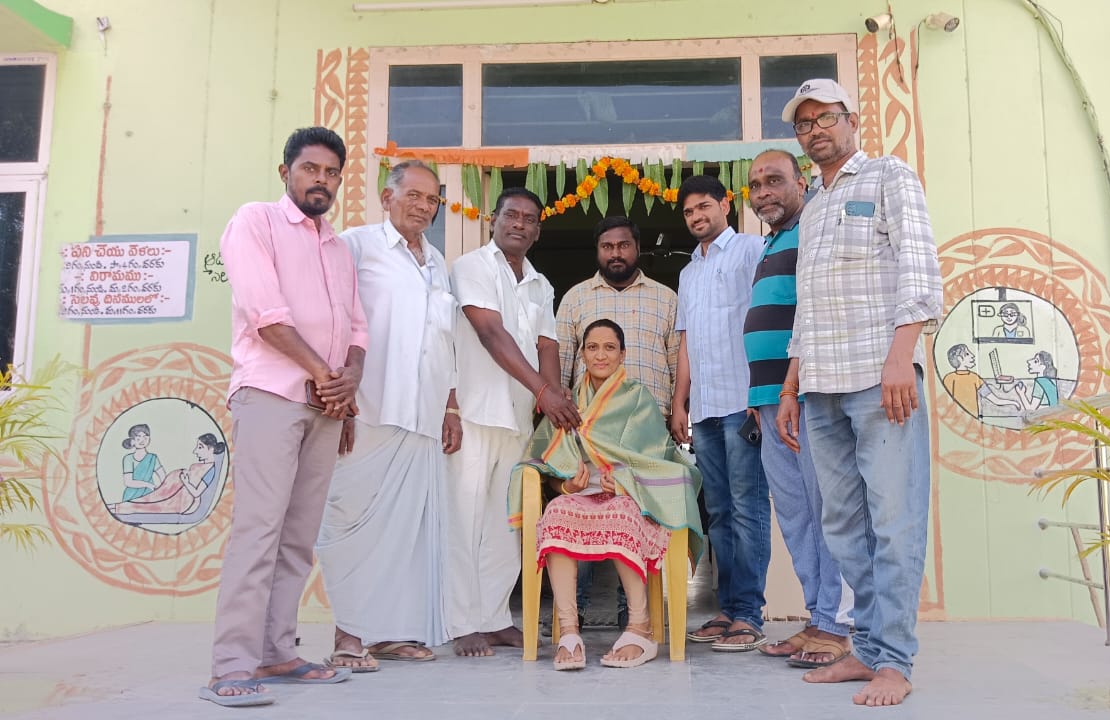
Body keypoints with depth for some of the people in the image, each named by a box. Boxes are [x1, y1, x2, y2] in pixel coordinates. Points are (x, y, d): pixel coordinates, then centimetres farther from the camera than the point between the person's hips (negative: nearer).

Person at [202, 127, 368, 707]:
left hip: (326, 403, 7)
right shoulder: (256, 221, 3)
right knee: (259, 527, -13)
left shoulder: (339, 248, 23)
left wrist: (350, 377, -3)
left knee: (299, 536, 4)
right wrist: (322, 372, -9)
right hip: (271, 393, -6)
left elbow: (356, 326, 17)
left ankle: (275, 654, 9)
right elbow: (264, 311, -10)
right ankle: (232, 667, -11)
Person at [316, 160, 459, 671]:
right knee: (359, 520, -6)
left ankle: (394, 629, 13)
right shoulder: (358, 244, 4)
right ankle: (350, 634, 2)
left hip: (424, 418, 6)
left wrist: (450, 407, 20)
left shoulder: (437, 262, 23)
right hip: (371, 413, -6)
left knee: (412, 524, 5)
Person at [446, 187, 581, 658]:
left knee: (506, 522, 8)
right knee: (466, 517, -5)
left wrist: (557, 403, -10)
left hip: (520, 417, 6)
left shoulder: (541, 286, 19)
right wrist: (543, 391, -21)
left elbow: (547, 347, 9)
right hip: (475, 412, -6)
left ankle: (495, 617, 17)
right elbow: (492, 335, -13)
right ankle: (464, 624, 1)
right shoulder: (472, 267, -1)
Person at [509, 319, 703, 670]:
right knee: (557, 513, -33)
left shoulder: (639, 399, 11)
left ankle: (640, 628, -33)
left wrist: (620, 481, -17)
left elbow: (653, 459, 2)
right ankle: (568, 633, -40)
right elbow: (551, 464, 12)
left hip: (630, 498, -2)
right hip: (581, 497, 2)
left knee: (618, 515, -38)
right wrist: (566, 485, -10)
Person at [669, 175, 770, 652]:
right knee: (719, 511, 8)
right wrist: (678, 404, 14)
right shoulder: (688, 273, 24)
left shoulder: (751, 250, 4)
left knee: (747, 507, -6)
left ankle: (749, 615, -2)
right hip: (703, 407, 7)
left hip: (742, 400, -7)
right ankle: (728, 609, 14)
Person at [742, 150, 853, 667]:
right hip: (773, 401, 9)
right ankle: (817, 618, 17)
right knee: (794, 516, 10)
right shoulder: (771, 247, 24)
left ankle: (836, 627, 1)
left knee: (828, 512, -5)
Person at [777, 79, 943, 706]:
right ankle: (869, 648, 14)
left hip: (882, 377, -7)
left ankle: (893, 661, 0)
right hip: (823, 386, 7)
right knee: (844, 523, 6)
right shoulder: (811, 210, 24)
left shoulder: (890, 178, 6)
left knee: (893, 520, -6)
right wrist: (791, 387, 18)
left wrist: (902, 353, -20)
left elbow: (919, 268, -7)